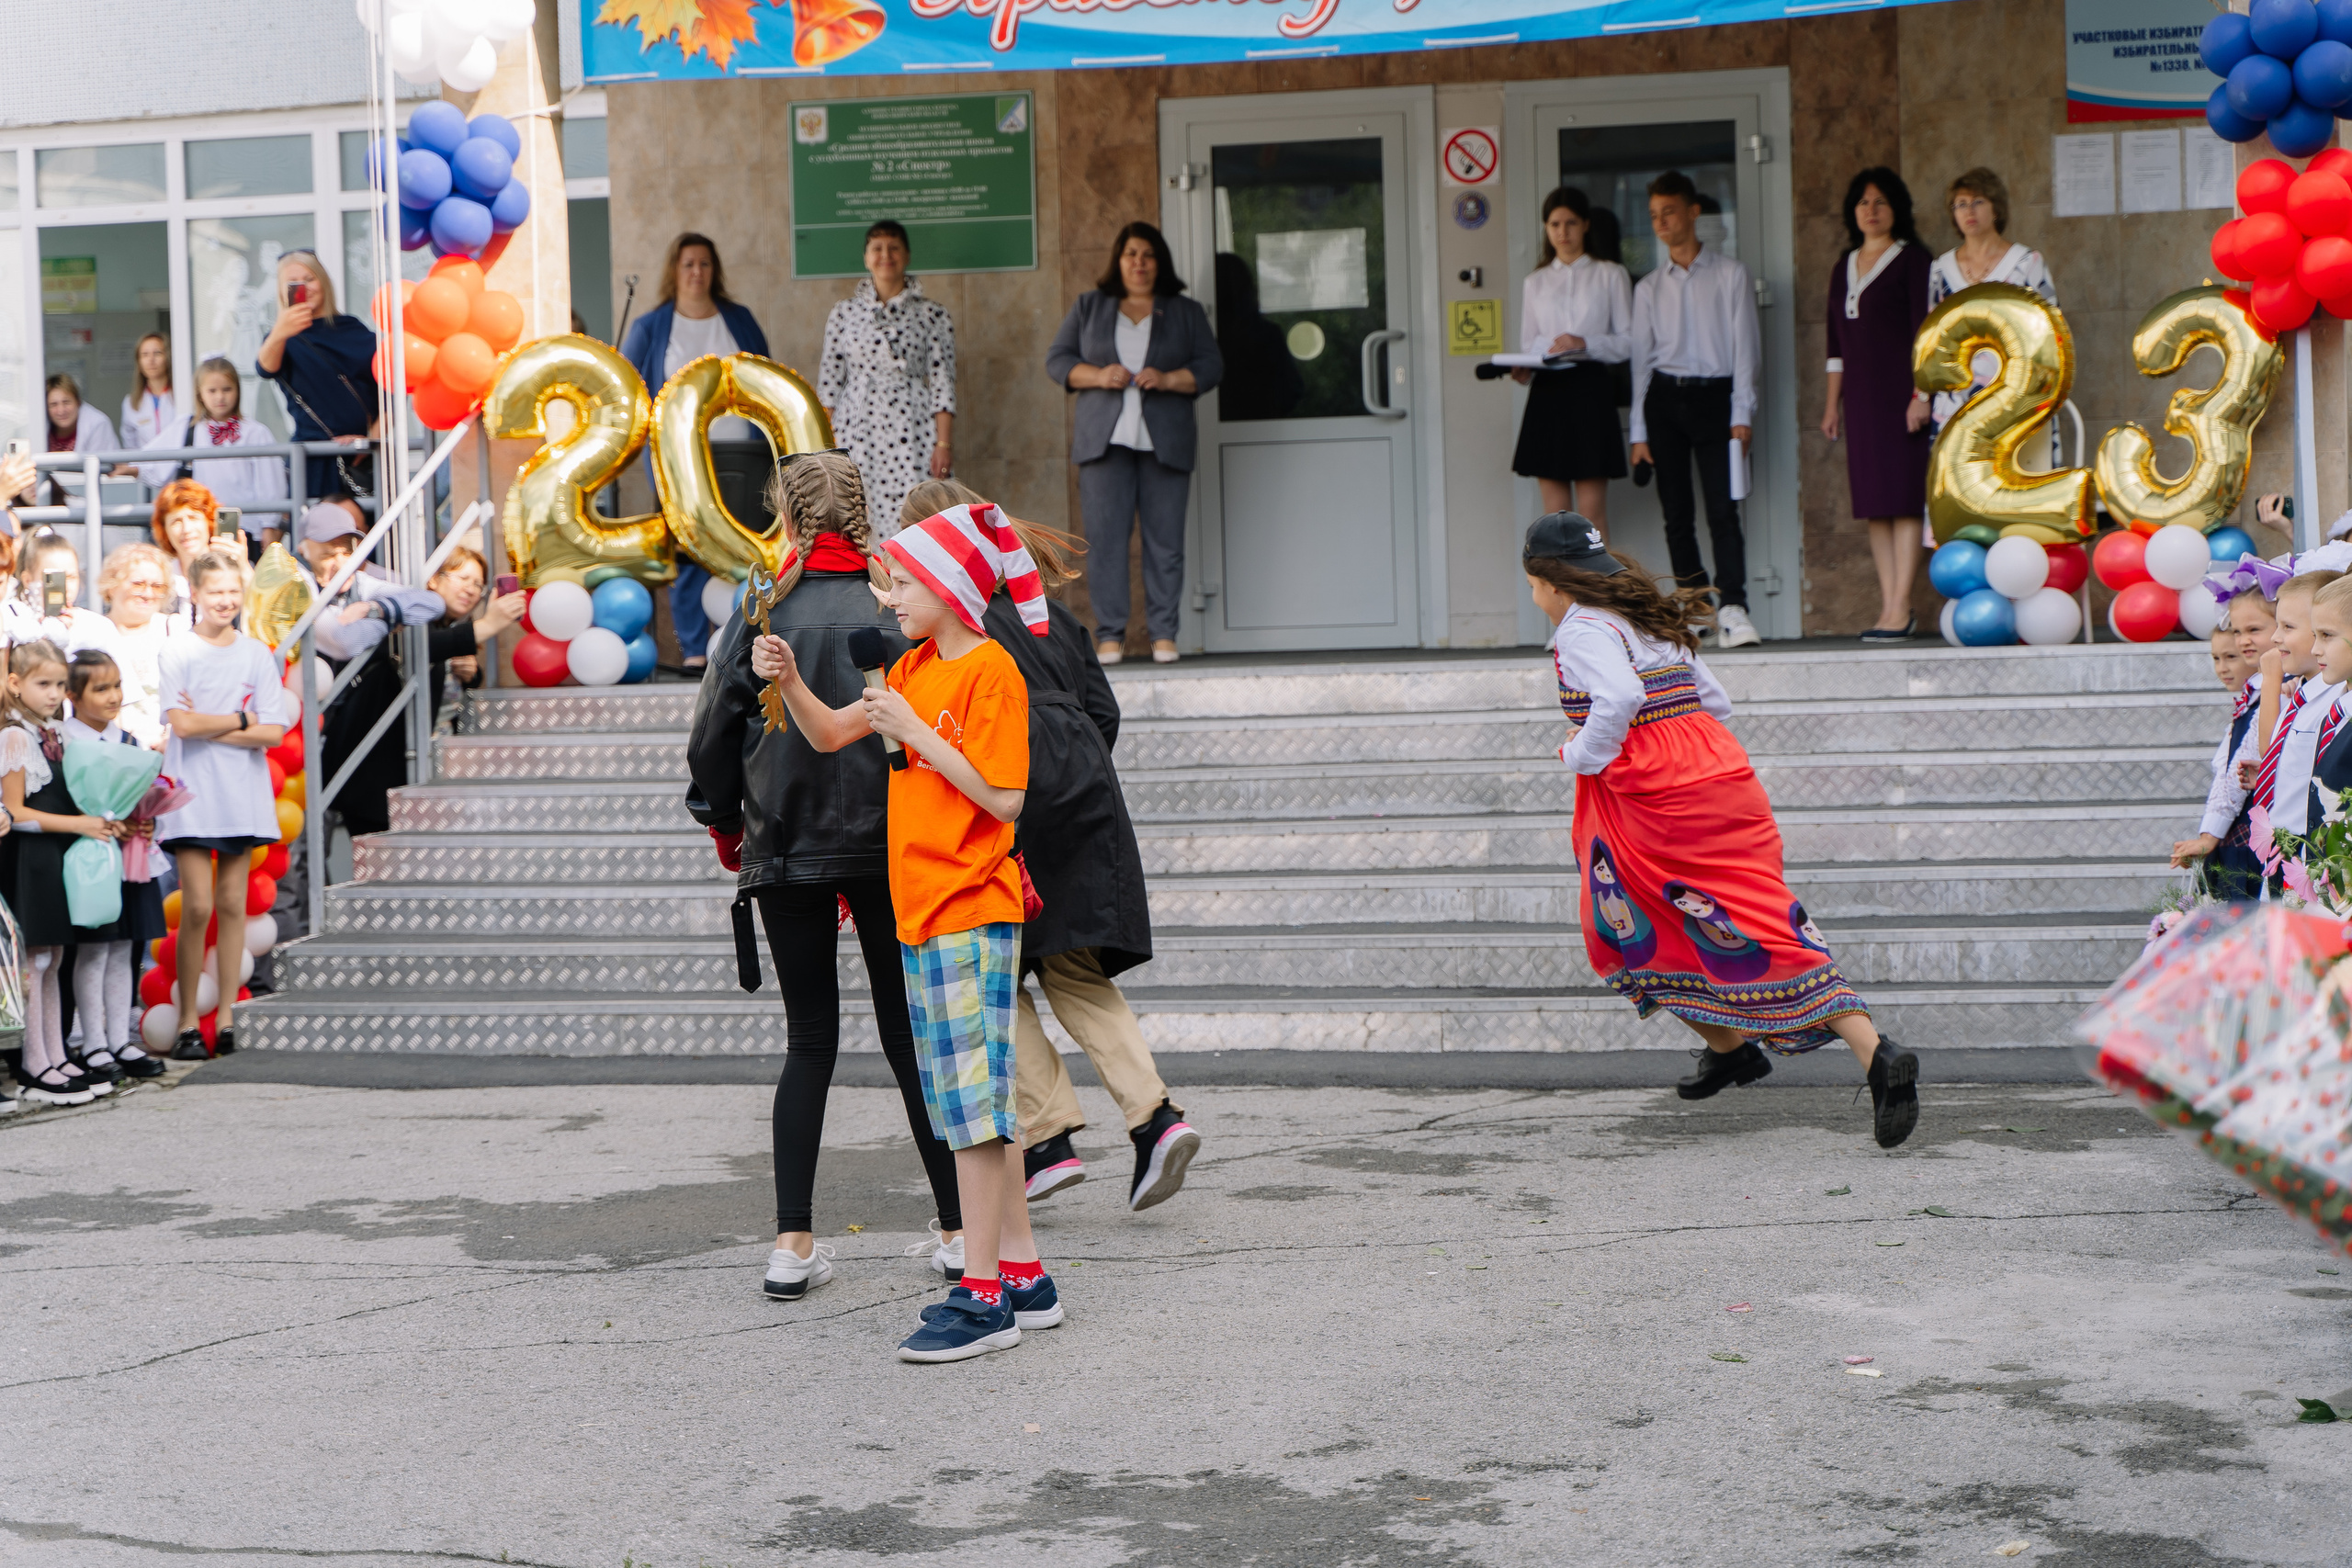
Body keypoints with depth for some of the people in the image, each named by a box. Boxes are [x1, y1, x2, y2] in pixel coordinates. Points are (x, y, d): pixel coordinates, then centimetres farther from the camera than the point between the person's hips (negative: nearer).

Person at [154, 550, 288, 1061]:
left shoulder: (257, 655, 8)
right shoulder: (176, 652, -1)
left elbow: (273, 732, -1)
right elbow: (182, 724, -12)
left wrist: (209, 726, -9)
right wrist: (241, 720, -4)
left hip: (243, 794, 3)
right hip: (192, 793, -3)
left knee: (233, 905, 3)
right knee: (197, 907, -9)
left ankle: (226, 1020, 9)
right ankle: (187, 1023, 0)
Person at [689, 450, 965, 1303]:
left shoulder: (764, 612, -5)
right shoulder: (895, 610, -7)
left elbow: (713, 735, 0)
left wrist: (726, 827, 17)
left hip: (786, 851, 1)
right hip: (887, 850, -1)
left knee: (809, 1041, 10)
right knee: (911, 1038, 8)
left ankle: (793, 1243, 6)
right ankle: (959, 1231, 10)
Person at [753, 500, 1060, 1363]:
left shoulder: (991, 671, -11)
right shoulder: (915, 668, 15)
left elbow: (1003, 799, -17)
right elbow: (829, 735, 18)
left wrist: (915, 732, -17)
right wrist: (789, 682, 0)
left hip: (971, 913, -9)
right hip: (921, 912, 9)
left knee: (972, 1101, -8)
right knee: (975, 1103, 12)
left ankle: (982, 1297, -5)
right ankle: (1024, 1276, 19)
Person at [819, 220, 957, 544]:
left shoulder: (933, 316, 7)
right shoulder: (844, 314, 11)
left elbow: (943, 384, 3)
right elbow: (828, 382, 10)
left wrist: (944, 444, -5)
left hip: (913, 434, -1)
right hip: (856, 435, 1)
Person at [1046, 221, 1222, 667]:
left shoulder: (1186, 312, 15)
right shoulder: (1089, 307, 15)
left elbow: (1211, 366, 8)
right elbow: (1057, 360, 11)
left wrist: (1168, 378, -10)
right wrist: (1098, 375, -7)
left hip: (1165, 441, 0)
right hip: (1104, 440, 0)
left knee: (1165, 540, -3)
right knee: (1105, 538, -6)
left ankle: (1163, 633, 4)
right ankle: (1110, 635, -2)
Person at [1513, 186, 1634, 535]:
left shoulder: (1610, 276, 8)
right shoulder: (1535, 282, 16)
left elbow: (1629, 341, 2)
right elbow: (1528, 345, 15)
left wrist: (1585, 344, -14)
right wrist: (1523, 371, -6)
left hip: (1591, 391, -2)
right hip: (1546, 393, 3)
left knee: (1592, 508, -6)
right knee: (1555, 511, 1)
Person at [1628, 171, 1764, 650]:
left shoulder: (1730, 274, 5)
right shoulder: (1649, 286, 13)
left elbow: (1745, 346, 2)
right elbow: (1641, 358, 13)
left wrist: (1742, 416, -6)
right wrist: (1639, 430, 7)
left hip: (1715, 396, -3)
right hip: (1664, 398, 3)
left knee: (1722, 509, -12)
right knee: (1676, 512, 3)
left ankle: (1733, 609, -16)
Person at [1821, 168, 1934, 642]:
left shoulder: (1911, 259, -2)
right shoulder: (1844, 266, 17)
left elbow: (1924, 331, -8)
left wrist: (1921, 393, -15)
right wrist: (1832, 401, 16)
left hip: (1898, 390, -6)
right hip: (1859, 393, 6)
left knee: (1903, 496, -9)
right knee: (1873, 502, 4)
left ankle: (1901, 608, -11)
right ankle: (1889, 606, 7)